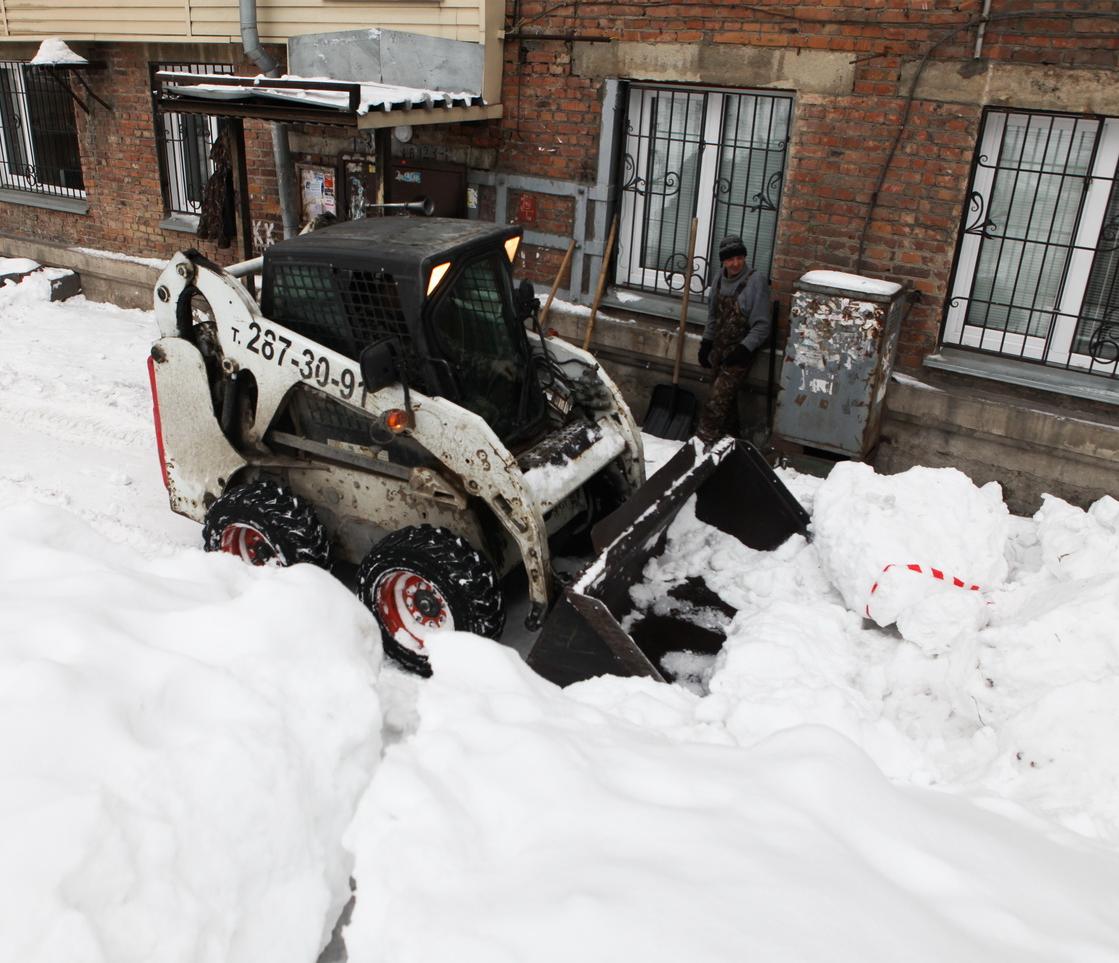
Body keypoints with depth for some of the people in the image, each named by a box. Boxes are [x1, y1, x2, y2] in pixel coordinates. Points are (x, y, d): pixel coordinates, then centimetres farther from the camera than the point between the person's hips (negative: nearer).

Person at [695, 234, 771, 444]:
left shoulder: (755, 281, -16)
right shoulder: (720, 279, 4)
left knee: (717, 400, -13)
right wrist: (706, 342, 13)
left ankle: (703, 441, -7)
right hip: (719, 349, 7)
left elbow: (762, 325, -16)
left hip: (739, 354, -7)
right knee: (726, 398, 16)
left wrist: (744, 349, -22)